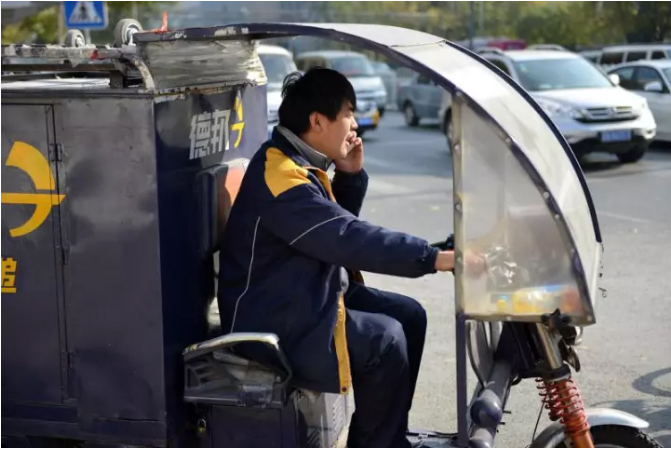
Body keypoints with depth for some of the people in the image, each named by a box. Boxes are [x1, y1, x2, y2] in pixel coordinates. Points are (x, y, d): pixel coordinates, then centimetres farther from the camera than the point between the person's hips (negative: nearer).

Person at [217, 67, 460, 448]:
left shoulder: (300, 163, 8)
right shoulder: (280, 176, -25)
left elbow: (338, 226, 16)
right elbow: (349, 239, -32)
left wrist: (351, 176, -1)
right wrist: (434, 258, -32)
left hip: (307, 296, 11)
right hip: (276, 323, -11)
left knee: (409, 315, 8)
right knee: (384, 340, -21)